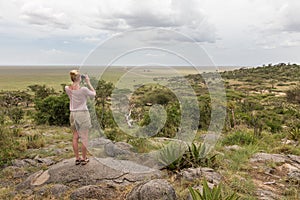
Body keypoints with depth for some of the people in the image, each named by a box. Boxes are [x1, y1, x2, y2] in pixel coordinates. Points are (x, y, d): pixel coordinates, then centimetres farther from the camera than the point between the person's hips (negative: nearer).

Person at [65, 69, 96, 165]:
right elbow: (93, 94, 0)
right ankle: (84, 159, 16)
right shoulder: (83, 89, -18)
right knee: (84, 137, 6)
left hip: (73, 114, 5)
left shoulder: (67, 88, -3)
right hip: (83, 114, -5)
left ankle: (77, 159, 21)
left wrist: (78, 82, 14)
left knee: (75, 137, 13)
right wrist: (88, 82, 1)